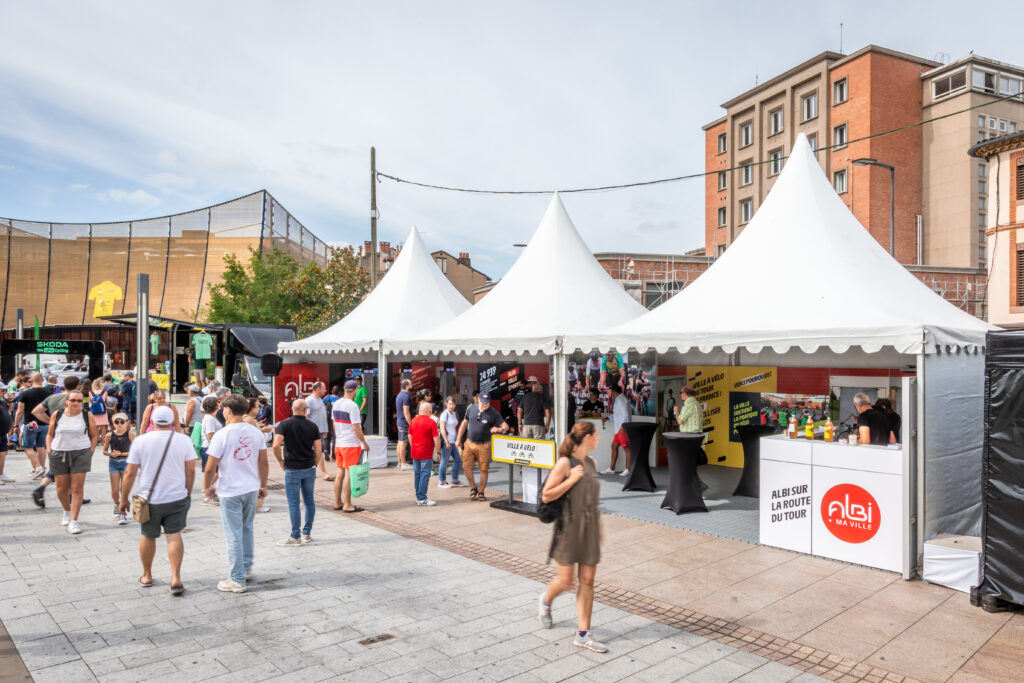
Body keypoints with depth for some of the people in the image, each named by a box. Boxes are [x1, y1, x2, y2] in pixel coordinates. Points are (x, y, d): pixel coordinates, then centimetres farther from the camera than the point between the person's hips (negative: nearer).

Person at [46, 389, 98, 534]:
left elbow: (93, 436, 6)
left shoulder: (87, 416, 0)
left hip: (81, 453, -2)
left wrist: (90, 452, -2)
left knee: (77, 488, -5)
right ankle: (67, 511, 37)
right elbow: (50, 434, 13)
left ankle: (73, 521, -1)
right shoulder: (57, 415, 3)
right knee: (61, 489, 9)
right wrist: (49, 450, 1)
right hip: (59, 454, 2)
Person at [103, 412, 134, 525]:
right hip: (113, 463, 2)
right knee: (114, 491, 5)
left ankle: (122, 513, 10)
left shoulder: (130, 434, -8)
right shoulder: (109, 435, -2)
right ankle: (117, 505, 37)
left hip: (126, 462, -2)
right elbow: (104, 451, 7)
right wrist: (111, 454, -13)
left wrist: (121, 454, -14)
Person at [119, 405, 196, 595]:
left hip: (149, 500, 0)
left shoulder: (141, 441, -7)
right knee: (174, 536, 4)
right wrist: (188, 494, 10)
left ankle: (147, 576, 32)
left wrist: (124, 499, 5)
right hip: (177, 498, 0)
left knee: (148, 537, 17)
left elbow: (130, 473, -6)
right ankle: (176, 578, -4)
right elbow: (191, 471, -2)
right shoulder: (184, 440, -5)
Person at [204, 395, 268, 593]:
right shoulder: (255, 432, 0)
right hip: (252, 488, 5)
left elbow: (210, 469, -13)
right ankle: (247, 568, 35)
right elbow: (263, 463, 6)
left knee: (234, 535, 3)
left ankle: (238, 580, 10)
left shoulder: (221, 435, -15)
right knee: (247, 528, 22)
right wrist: (263, 485, 17)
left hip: (230, 491, -5)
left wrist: (207, 487, 5)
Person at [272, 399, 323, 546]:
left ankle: (295, 537, 7)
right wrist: (312, 465, 13)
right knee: (309, 501, 11)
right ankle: (307, 534, 19)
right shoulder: (312, 426, 2)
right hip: (309, 469, 4)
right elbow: (319, 451, 0)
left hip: (293, 469, -4)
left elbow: (276, 445, -18)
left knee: (293, 503, 2)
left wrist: (281, 461, -3)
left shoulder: (285, 424, -7)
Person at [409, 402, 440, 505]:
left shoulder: (413, 421, 6)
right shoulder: (431, 422, -12)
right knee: (424, 475, -2)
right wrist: (438, 451, -4)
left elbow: (410, 436, 14)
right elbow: (436, 439, -14)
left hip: (415, 453, 6)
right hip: (426, 454, -6)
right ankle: (422, 499, -2)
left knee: (417, 474, 13)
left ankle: (418, 497, 20)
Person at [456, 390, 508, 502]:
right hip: (469, 443, 2)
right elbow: (464, 423, 15)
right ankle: (473, 488, 18)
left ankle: (481, 492, 18)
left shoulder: (493, 413, -5)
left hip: (484, 445, -2)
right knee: (466, 467, -2)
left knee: (483, 469, 3)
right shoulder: (471, 409, 4)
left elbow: (505, 426, -6)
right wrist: (458, 439, 14)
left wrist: (499, 429, -30)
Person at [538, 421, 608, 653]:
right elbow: (546, 496, -14)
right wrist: (571, 479, -19)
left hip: (589, 527, 6)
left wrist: (599, 527, 19)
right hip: (569, 527, -6)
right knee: (566, 581, 1)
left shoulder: (591, 463, 8)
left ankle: (583, 634, 14)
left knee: (587, 580, 5)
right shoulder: (565, 463, -13)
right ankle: (546, 601, 35)